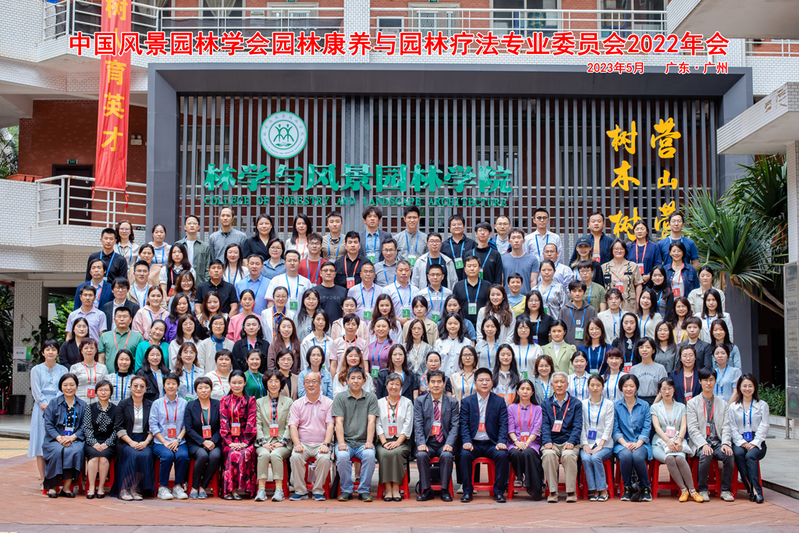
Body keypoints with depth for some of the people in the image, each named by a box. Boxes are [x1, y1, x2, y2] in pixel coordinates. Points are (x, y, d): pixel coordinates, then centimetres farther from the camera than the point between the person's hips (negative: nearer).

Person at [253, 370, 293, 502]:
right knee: (264, 454, -32)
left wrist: (282, 442, -8)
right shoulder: (259, 402, 17)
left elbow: (289, 425, 6)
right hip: (264, 443, 1)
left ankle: (279, 490, -30)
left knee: (276, 455, -33)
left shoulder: (288, 402, 14)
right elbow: (258, 424, 8)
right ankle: (261, 489, -31)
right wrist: (264, 442, -7)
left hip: (282, 443, -1)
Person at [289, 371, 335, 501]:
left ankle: (318, 491, -13)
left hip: (321, 444, -1)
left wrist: (326, 444, -15)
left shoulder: (328, 403, 9)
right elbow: (293, 426, 2)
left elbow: (330, 425, 0)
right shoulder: (297, 404, 12)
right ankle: (300, 491, -15)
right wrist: (297, 444, -15)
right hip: (303, 443, 1)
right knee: (295, 457, -30)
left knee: (324, 458, -32)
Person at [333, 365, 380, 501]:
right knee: (342, 456, -31)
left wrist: (369, 442, -14)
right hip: (346, 442, 0)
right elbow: (339, 422, -2)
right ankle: (346, 490, -12)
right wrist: (341, 443, -15)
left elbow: (371, 421, 0)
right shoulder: (340, 398, 8)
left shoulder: (371, 398, 10)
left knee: (369, 455, -31)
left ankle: (364, 490, -14)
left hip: (363, 443, 0)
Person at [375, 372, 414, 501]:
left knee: (396, 453, -33)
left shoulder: (407, 402, 12)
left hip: (402, 441, -1)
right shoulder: (380, 403, 15)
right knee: (384, 454, -31)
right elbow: (378, 425, 7)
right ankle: (388, 489, -27)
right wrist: (384, 442, -8)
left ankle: (396, 488, -26)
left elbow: (408, 425, 3)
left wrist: (397, 442, -10)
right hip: (384, 441, 1)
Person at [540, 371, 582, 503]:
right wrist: (547, 441, -14)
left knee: (569, 455, -34)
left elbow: (577, 426, 2)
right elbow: (545, 425, 5)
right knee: (548, 454, -33)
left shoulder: (576, 403, 12)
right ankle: (553, 492, -23)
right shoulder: (546, 404, 16)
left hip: (569, 442, -1)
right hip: (552, 443, 1)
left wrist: (571, 442, -16)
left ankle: (571, 491, -21)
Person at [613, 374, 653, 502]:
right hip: (622, 443, 0)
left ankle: (646, 488, -10)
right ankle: (627, 488, -13)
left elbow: (647, 428, 2)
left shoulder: (644, 405, 10)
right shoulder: (616, 406, 9)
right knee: (626, 455, -35)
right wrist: (625, 444, -13)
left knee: (637, 456, -34)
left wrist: (638, 443, -15)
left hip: (641, 443, 0)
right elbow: (615, 429, 3)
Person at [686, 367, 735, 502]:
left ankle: (725, 490, -13)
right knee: (705, 456, -34)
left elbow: (726, 427, 8)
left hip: (718, 442, 2)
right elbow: (692, 429, -2)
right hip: (701, 443, -2)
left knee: (729, 455, -29)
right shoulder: (692, 403, 8)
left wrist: (725, 443, -11)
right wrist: (704, 444, -17)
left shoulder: (722, 404, 18)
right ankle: (702, 489, -15)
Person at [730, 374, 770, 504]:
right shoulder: (733, 407, 14)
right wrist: (742, 443, -11)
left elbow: (764, 427, 2)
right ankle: (751, 489, -31)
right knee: (738, 453, -32)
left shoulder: (762, 405, 12)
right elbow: (732, 428, 5)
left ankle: (757, 490, -33)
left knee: (750, 455, -32)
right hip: (739, 441, 1)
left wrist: (754, 443, -12)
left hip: (757, 443, -1)